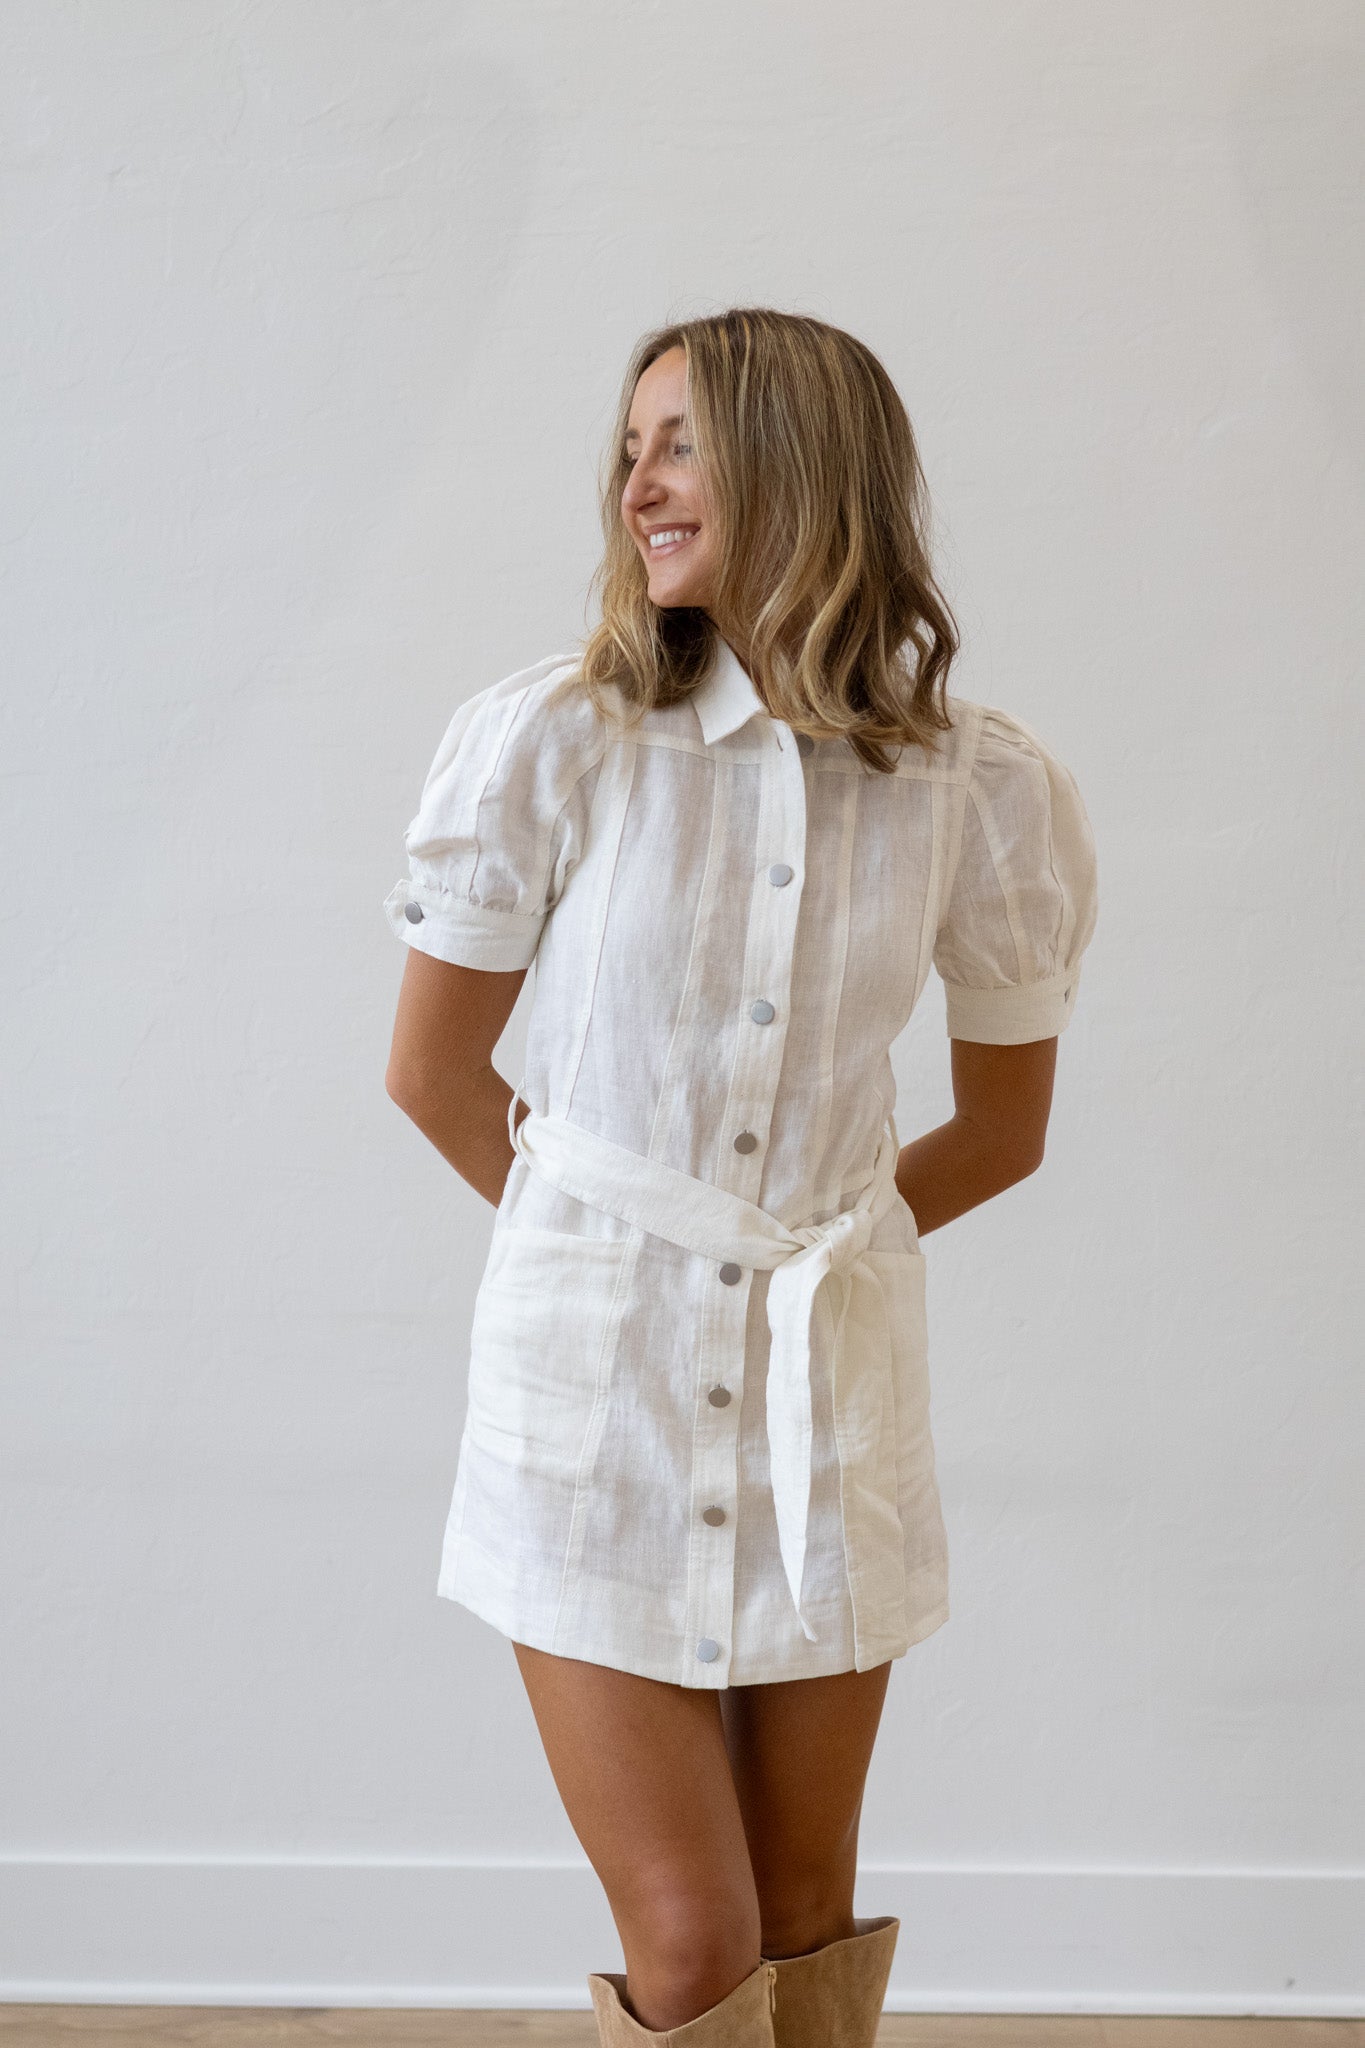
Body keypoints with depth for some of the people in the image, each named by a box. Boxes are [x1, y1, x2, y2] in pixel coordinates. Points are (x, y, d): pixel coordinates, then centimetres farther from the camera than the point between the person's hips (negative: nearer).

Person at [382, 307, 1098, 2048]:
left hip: (829, 1377, 2)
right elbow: (430, 1073, 3)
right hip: (597, 1375, -2)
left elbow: (1002, 1128, 11)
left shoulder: (982, 792, -3)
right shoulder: (549, 743, -8)